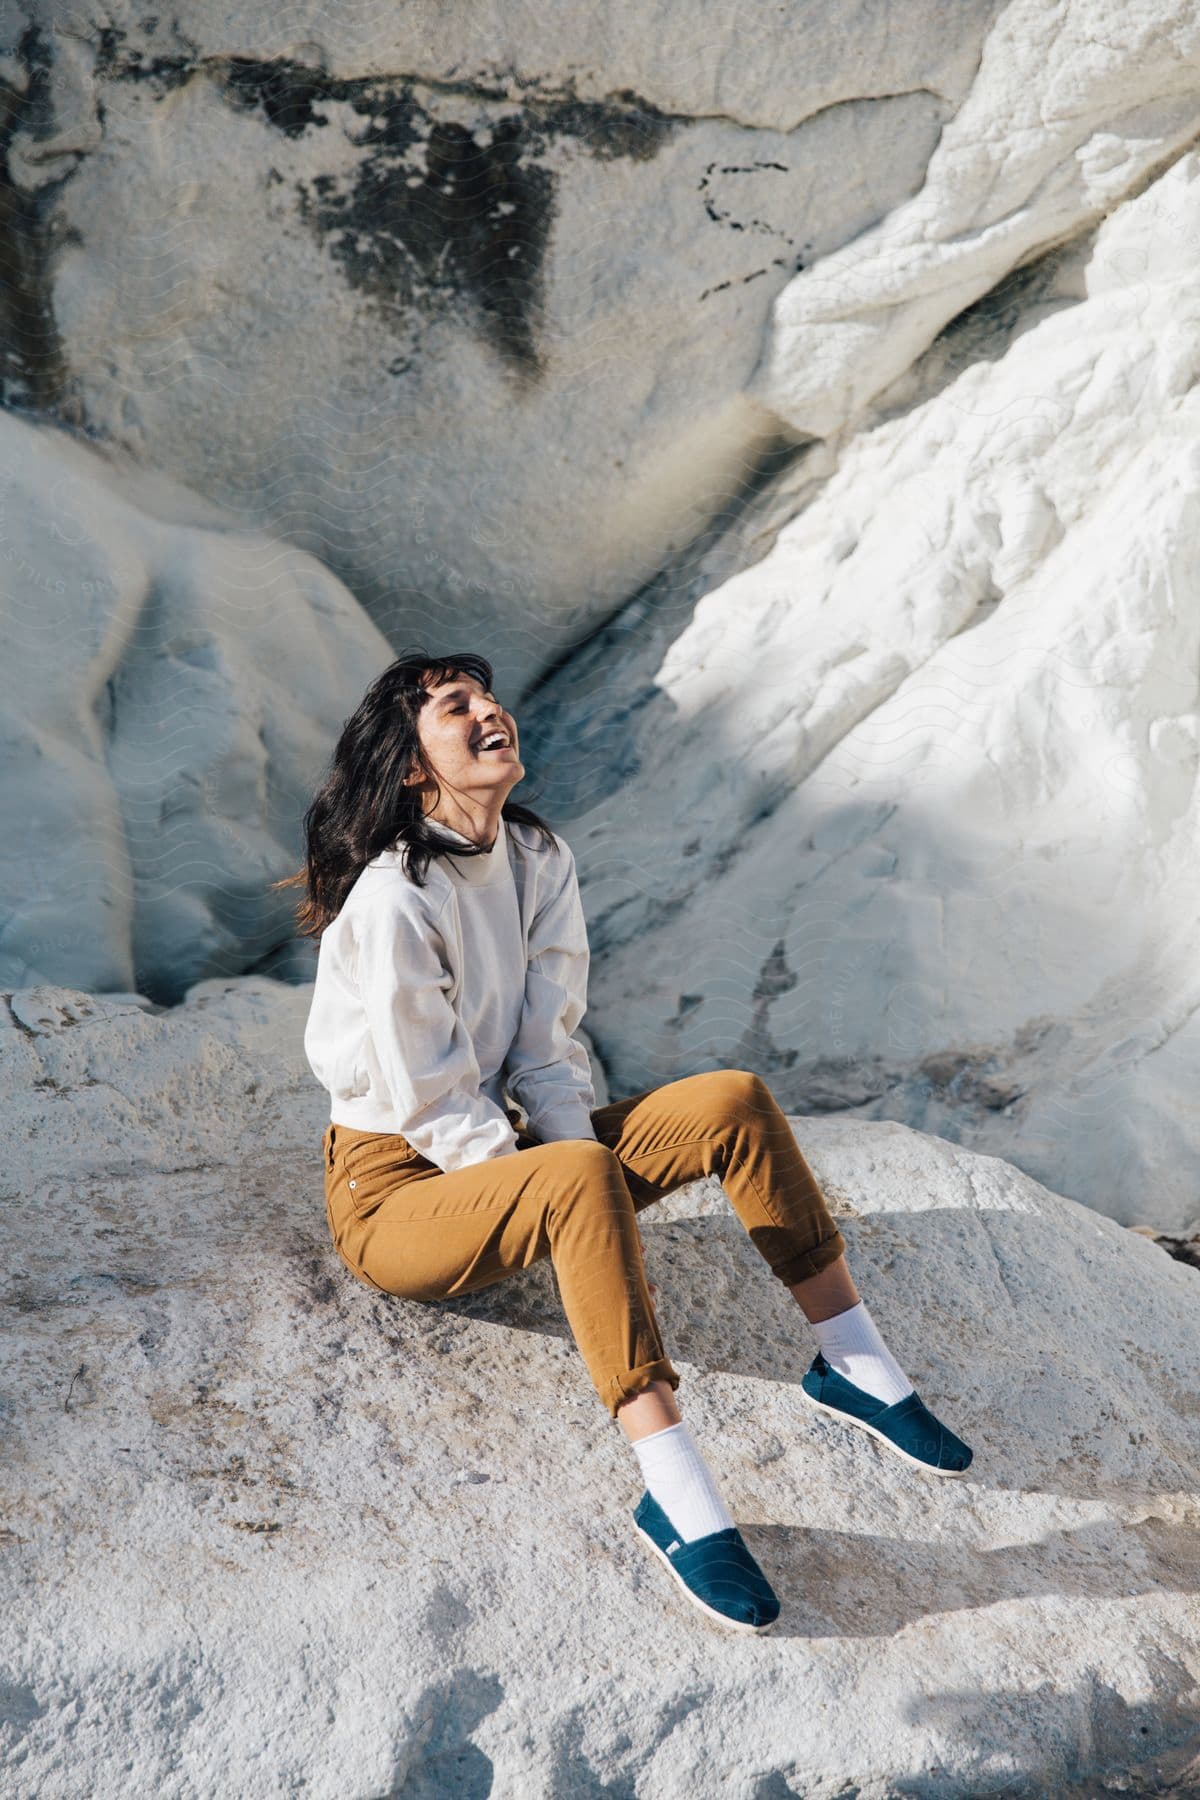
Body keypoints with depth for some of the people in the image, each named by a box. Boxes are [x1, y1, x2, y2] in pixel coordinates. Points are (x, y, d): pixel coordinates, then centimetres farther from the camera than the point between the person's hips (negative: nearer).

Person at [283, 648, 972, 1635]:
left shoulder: (541, 859, 1)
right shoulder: (395, 898, -21)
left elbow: (547, 1052, -1)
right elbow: (435, 1109, -20)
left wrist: (593, 1223, -14)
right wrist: (580, 1195, -19)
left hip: (504, 1154, 7)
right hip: (398, 1188, -7)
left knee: (734, 1100, -10)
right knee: (579, 1176, -38)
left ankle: (855, 1364, -4)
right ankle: (680, 1500, -36)